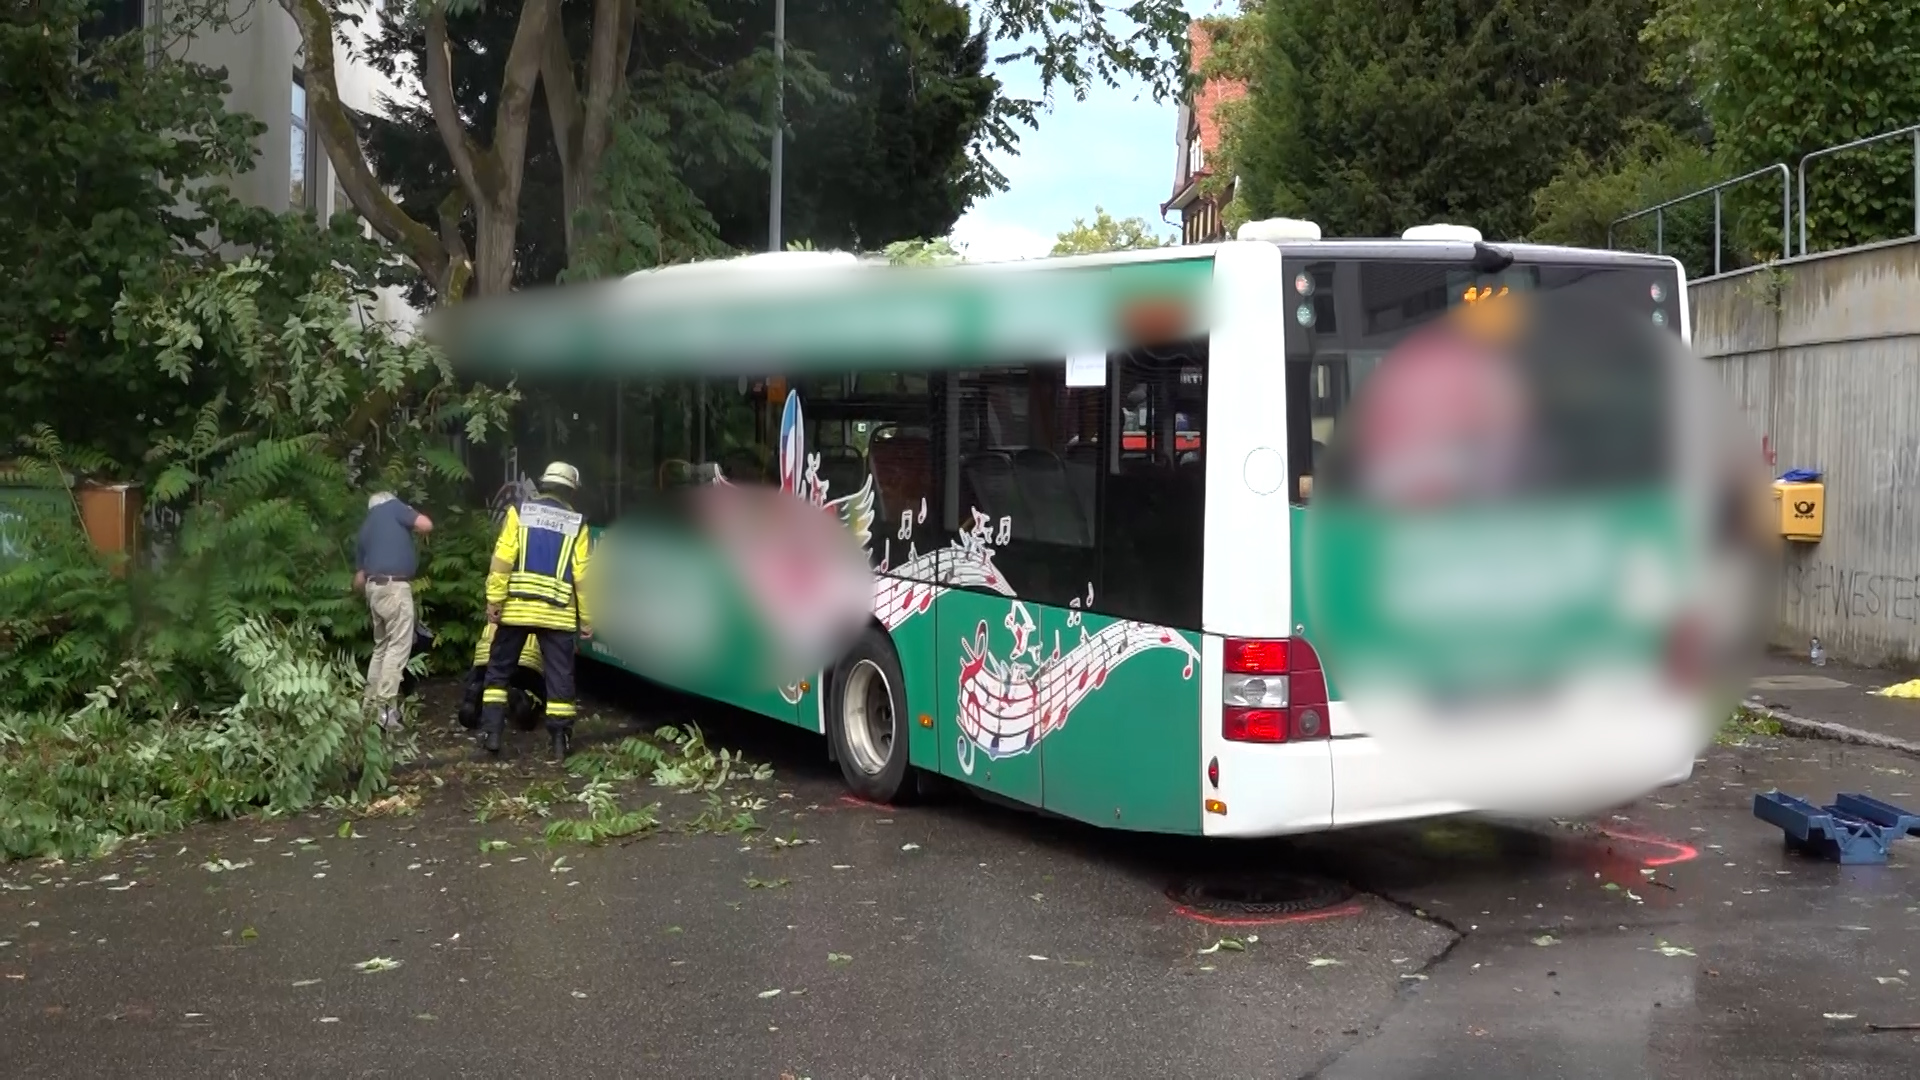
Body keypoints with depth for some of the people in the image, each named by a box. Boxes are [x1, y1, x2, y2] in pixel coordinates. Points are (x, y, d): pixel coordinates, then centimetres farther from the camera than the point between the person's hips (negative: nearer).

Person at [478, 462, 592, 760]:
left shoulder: (520, 511, 4)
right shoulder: (577, 523, 6)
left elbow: (502, 559, -6)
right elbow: (582, 575, 2)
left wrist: (494, 600, -5)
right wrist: (586, 618, 6)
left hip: (517, 607, 0)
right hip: (558, 612, 0)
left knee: (499, 670, 12)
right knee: (560, 677, 5)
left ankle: (491, 732, 7)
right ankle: (560, 742, 4)